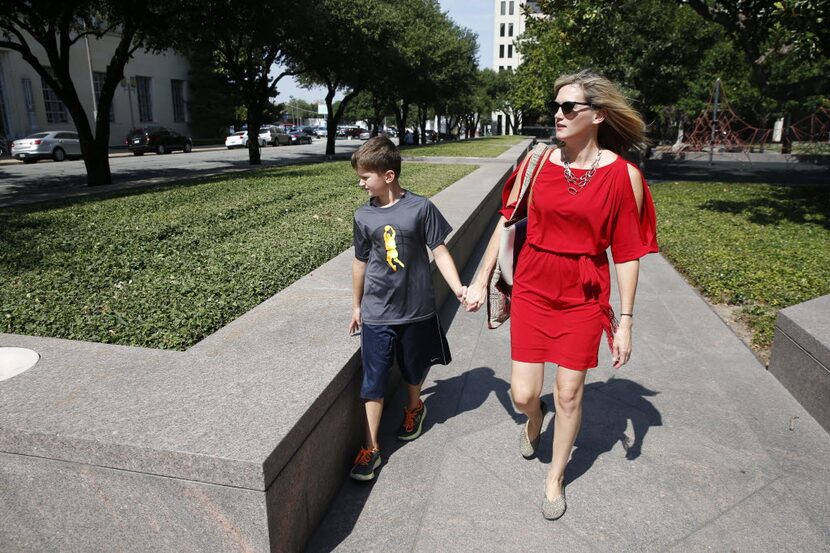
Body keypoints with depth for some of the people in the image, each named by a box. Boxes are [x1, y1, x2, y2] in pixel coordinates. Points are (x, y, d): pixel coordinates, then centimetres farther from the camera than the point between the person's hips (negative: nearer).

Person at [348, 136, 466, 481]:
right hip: (377, 313, 2)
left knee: (413, 368, 19)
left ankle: (414, 406, 49)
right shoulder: (364, 216, -1)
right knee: (373, 381, 3)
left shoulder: (421, 208, -10)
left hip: (416, 309, -1)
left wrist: (458, 288, -20)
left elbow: (440, 252, -6)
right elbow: (360, 262, 9)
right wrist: (356, 306, 17)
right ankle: (370, 448, 14)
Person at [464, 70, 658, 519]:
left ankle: (555, 479, 34)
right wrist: (481, 279, 7)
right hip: (532, 288, 1)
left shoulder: (623, 175, -8)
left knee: (569, 393, 9)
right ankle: (535, 417, 43)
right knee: (523, 394, 2)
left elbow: (627, 253, -4)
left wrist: (625, 320, -3)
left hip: (584, 296, -1)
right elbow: (507, 222, 5)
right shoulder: (538, 162, -3)